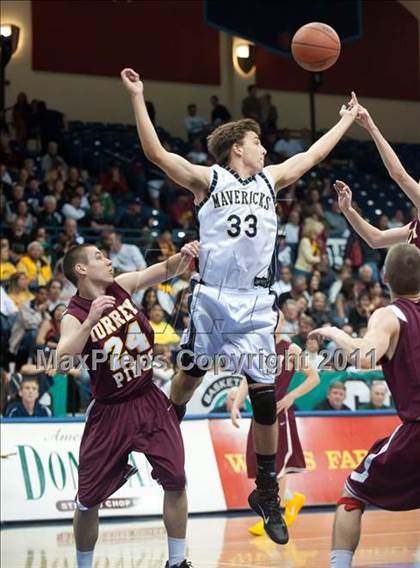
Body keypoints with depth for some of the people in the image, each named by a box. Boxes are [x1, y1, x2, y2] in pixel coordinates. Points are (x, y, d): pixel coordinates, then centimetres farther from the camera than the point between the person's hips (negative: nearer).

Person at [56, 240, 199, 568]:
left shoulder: (122, 286, -3)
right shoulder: (75, 316, -18)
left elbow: (166, 271, 4)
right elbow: (62, 363, -33)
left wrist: (184, 256, -18)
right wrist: (91, 320, -42)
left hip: (150, 401, 4)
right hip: (110, 412, -4)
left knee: (176, 481, -1)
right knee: (89, 500, 1)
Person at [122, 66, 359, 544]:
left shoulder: (270, 180, 15)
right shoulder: (207, 180, 2)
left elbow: (312, 155, 27)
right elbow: (155, 152, -5)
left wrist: (345, 121, 33)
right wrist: (138, 98, -9)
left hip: (256, 302, 3)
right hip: (211, 296, -3)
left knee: (265, 398, 0)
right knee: (190, 373, 8)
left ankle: (266, 492, 10)